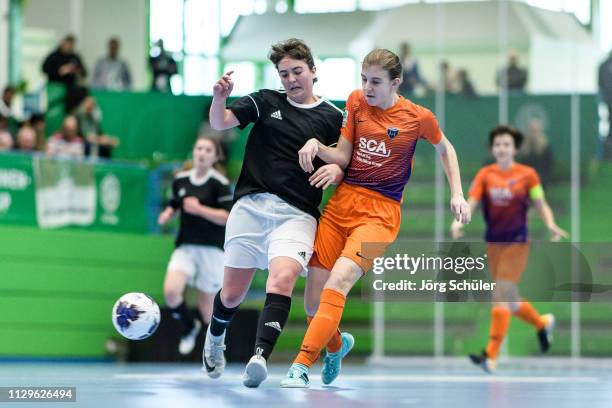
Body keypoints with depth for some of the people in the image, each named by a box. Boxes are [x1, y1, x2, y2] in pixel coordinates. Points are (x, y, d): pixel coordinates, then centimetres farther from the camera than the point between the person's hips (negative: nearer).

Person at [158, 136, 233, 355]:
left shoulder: (220, 183, -8)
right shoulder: (180, 180, 7)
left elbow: (227, 217, -14)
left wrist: (199, 209, -23)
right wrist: (167, 214, 3)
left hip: (211, 249, -4)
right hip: (185, 247, 4)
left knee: (207, 310, -1)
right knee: (171, 290, -21)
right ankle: (189, 327, 9)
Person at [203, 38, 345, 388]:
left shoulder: (333, 117, 8)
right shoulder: (266, 102, 9)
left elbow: (344, 168, 12)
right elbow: (219, 122, 2)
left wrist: (336, 170, -12)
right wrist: (220, 96, -19)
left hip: (297, 214, -1)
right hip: (251, 206, 2)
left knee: (283, 278, -28)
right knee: (233, 293, 7)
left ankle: (260, 356, -41)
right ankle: (215, 338, 39)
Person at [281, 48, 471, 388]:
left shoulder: (418, 117, -3)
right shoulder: (356, 101, 5)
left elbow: (445, 149, 16)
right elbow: (343, 157, 5)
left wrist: (457, 194, 10)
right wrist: (315, 146, -13)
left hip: (380, 211, -4)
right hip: (342, 200, 4)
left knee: (338, 281, -24)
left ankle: (301, 366, -27)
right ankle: (337, 344, 33)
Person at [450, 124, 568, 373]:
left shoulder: (527, 175, -4)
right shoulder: (485, 175, 1)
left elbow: (541, 205, 3)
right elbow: (470, 203, -8)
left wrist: (551, 225, -15)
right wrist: (459, 221, -27)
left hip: (517, 243, -4)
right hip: (493, 243, 4)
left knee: (501, 296, -16)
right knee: (509, 301, 14)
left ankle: (491, 356, -18)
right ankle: (542, 323, 44)